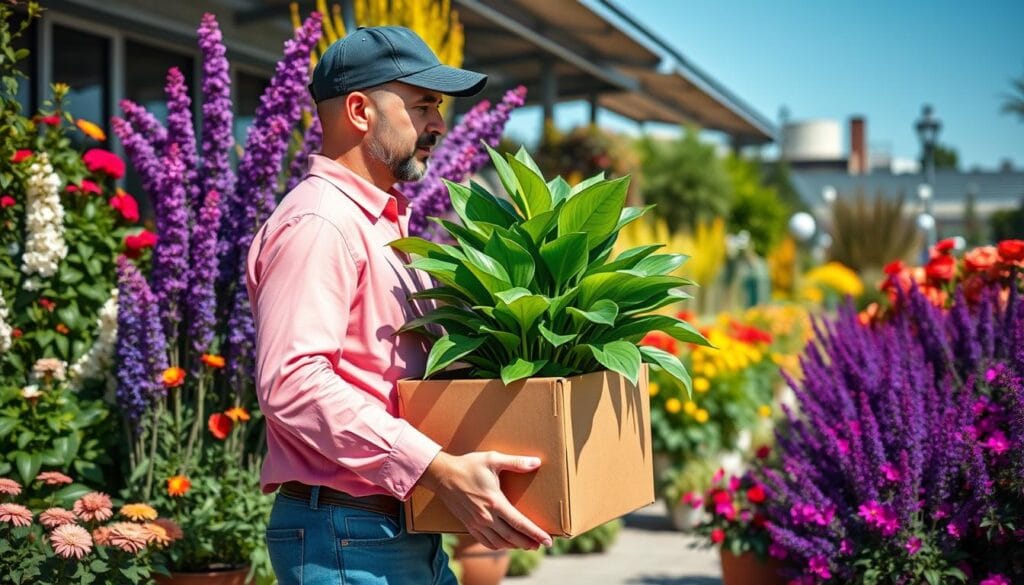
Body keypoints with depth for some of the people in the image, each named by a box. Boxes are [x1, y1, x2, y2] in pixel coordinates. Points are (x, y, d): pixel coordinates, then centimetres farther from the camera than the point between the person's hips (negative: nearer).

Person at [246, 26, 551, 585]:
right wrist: (439, 470, -27)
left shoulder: (389, 225, 19)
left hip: (412, 535, 9)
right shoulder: (318, 223, -13)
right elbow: (292, 382, -25)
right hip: (346, 538, -9)